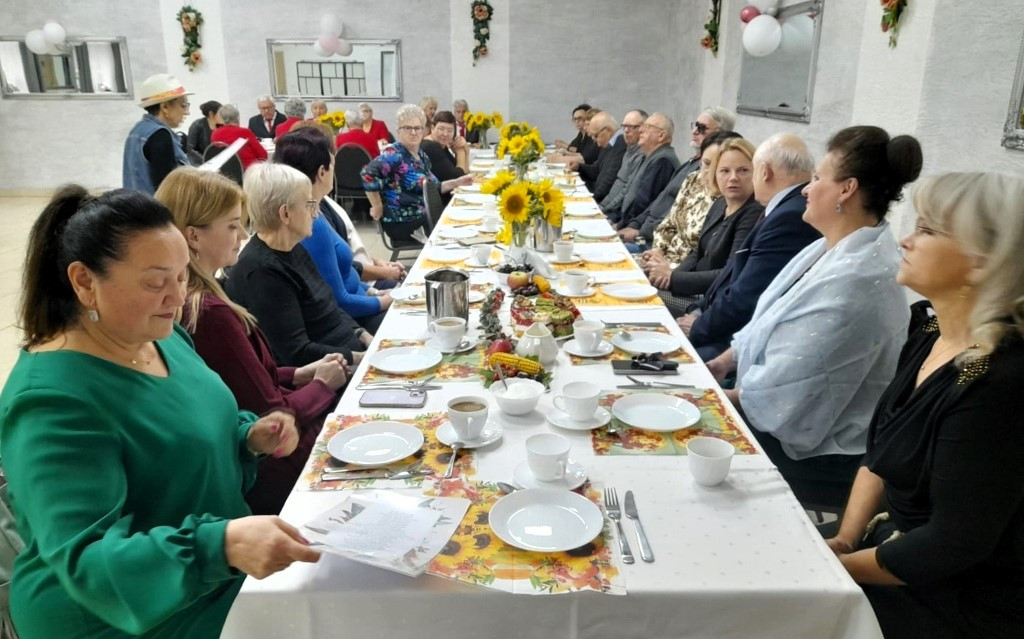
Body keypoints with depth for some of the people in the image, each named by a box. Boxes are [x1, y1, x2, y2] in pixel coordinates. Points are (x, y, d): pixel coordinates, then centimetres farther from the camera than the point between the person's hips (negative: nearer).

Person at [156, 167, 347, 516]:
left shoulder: (185, 299, 0)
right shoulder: (210, 313, -28)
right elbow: (274, 416, -22)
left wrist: (297, 374, 0)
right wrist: (323, 385, -5)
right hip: (269, 474, -8)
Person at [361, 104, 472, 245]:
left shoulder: (422, 155, 12)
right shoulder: (394, 154, -15)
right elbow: (368, 173, -30)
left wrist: (457, 182, 9)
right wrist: (377, 207, -24)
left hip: (424, 217, 8)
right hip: (403, 221, -8)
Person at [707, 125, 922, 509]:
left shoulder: (853, 280, -28)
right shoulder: (833, 250, 4)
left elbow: (780, 389, -26)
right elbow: (767, 321, 13)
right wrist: (723, 363, 5)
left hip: (814, 453, -8)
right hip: (783, 417, 9)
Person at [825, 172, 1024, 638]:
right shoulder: (931, 334, 0)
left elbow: (953, 545, -24)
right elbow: (880, 450, 7)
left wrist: (838, 565, -13)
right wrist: (844, 539, -3)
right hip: (893, 547, 7)